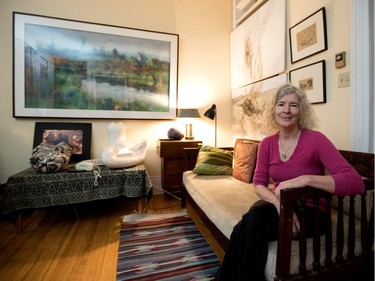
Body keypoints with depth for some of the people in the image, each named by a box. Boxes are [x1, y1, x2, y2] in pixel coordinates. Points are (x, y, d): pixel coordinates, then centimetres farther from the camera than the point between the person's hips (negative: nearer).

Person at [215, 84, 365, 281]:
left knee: (246, 229, -27)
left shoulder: (315, 140, -14)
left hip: (310, 212, -3)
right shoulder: (267, 143, -1)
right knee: (251, 221, -31)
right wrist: (278, 202, -23)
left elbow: (356, 182, -22)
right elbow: (259, 184, -3)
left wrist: (305, 179, -35)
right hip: (278, 205, 4)